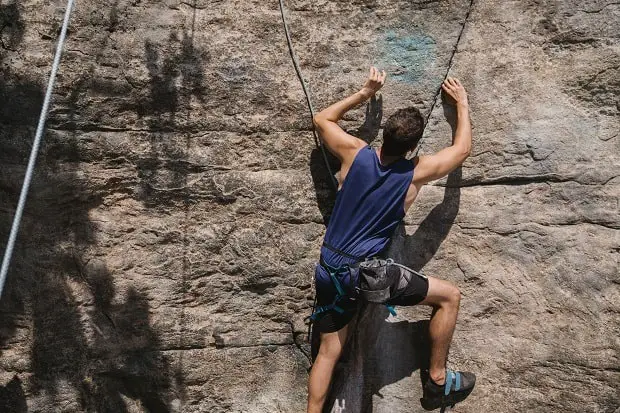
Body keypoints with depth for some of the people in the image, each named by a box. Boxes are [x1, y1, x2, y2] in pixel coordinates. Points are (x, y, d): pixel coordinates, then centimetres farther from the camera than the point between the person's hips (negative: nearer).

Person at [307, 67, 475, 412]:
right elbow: (462, 149, 8)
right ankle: (438, 381, 23)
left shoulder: (356, 153, -4)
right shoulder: (415, 174, -10)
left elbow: (323, 119, 15)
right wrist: (462, 103, 20)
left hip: (328, 273, 5)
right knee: (450, 296, 11)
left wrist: (365, 93, 15)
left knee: (328, 352, 17)